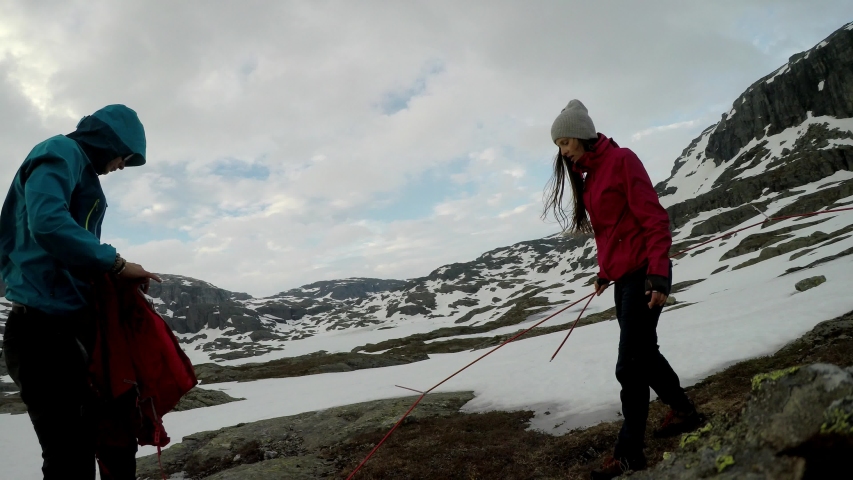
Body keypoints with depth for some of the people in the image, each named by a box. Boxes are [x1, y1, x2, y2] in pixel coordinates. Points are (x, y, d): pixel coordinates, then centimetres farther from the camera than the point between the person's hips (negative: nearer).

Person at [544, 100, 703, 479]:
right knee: (644, 354, 18)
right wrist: (605, 271, 18)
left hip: (643, 274, -9)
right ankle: (684, 412, 38)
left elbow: (654, 219, -16)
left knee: (630, 367, -7)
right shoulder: (588, 175, 13)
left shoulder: (621, 159, -11)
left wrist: (658, 275, -22)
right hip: (622, 277, 9)